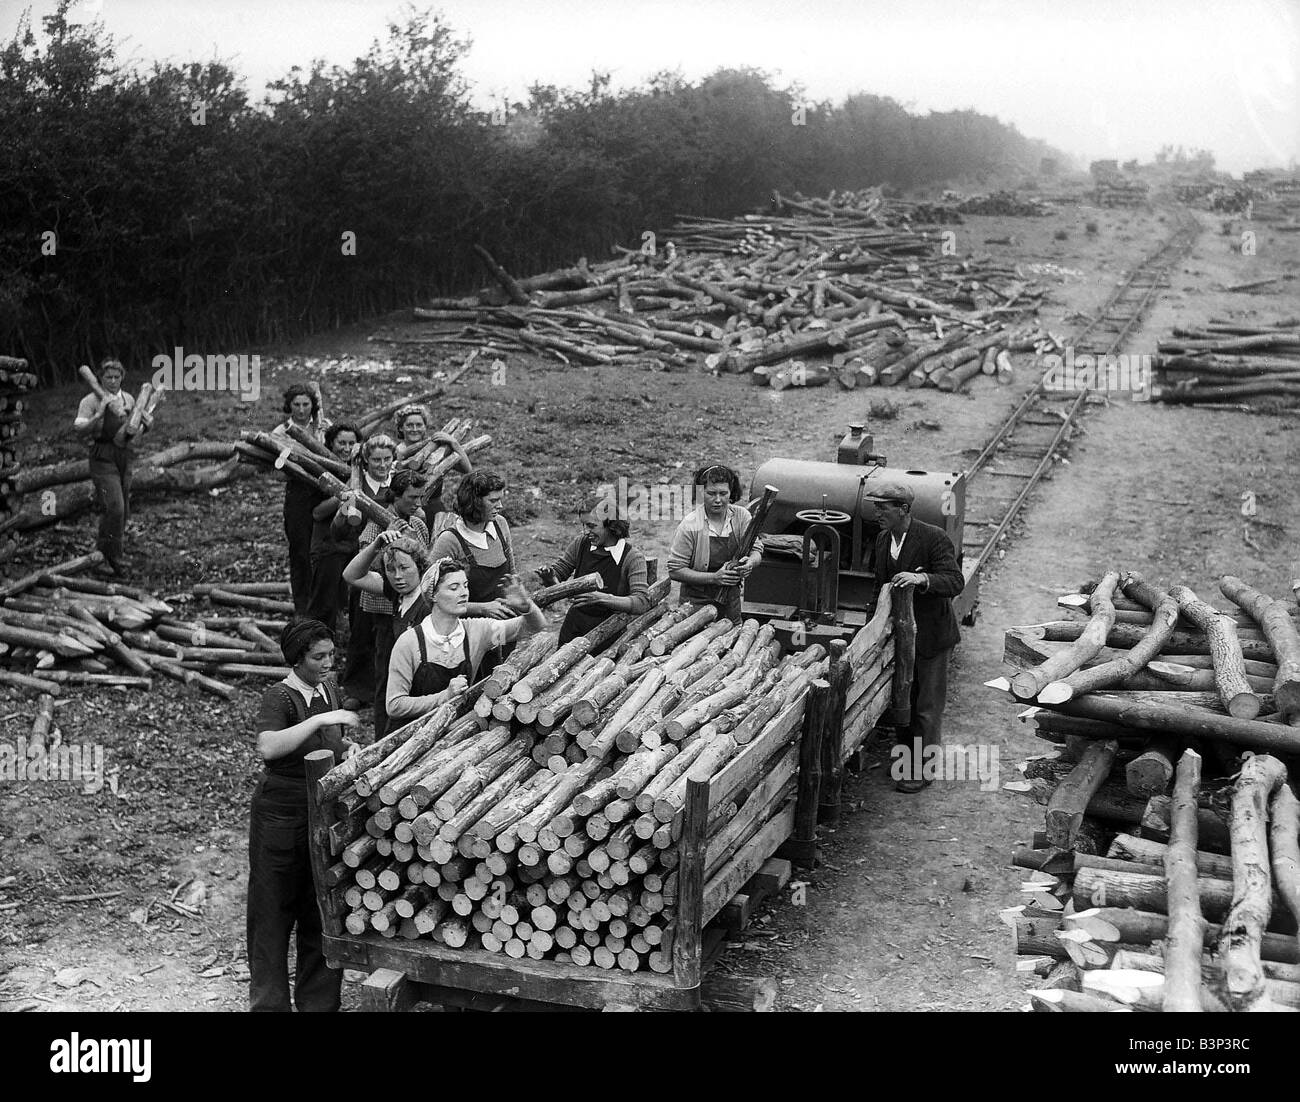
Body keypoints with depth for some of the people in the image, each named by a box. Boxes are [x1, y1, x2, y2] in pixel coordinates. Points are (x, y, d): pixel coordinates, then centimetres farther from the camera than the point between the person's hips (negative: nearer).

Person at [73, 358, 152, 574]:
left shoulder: (128, 399, 9)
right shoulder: (91, 401, -9)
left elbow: (135, 429, 21)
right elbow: (78, 429, -19)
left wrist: (146, 424, -1)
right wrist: (98, 416, -33)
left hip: (124, 458, 6)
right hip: (103, 459, -6)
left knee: (123, 510, 11)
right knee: (113, 507, -16)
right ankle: (111, 556, -4)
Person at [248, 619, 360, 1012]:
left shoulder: (329, 688, 6)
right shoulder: (279, 697, -16)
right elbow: (268, 747, -35)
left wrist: (348, 746, 2)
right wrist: (320, 718, -36)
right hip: (280, 816, -7)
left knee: (321, 914, 12)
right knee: (273, 911, 4)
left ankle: (318, 1000, 23)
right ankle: (268, 1001, 14)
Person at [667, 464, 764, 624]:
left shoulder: (741, 516, -4)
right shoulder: (689, 526, -16)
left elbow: (756, 550, 1)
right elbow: (675, 571, -14)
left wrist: (750, 562, -23)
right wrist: (714, 577, -21)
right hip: (698, 603, -3)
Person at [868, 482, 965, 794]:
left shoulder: (934, 538, -19)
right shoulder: (882, 539, 4)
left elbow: (956, 581, -25)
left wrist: (921, 579, -41)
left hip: (930, 634, -7)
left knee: (927, 706, 1)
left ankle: (923, 769, 10)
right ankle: (907, 757, 31)